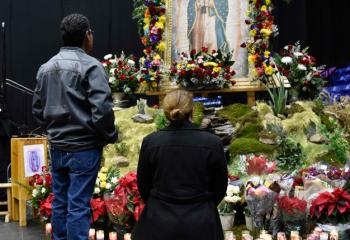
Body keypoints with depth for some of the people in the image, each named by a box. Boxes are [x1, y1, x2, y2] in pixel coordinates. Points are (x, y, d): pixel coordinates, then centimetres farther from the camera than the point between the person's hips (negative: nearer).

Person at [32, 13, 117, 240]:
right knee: (78, 206, 0)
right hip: (83, 147, -6)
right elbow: (102, 109, -20)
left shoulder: (46, 68, 7)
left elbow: (38, 110, 12)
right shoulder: (90, 66, -14)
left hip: (56, 147, 6)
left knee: (59, 202, 16)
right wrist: (111, 136, -5)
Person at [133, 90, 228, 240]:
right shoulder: (213, 143, -10)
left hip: (159, 223, 1)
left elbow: (143, 184, 4)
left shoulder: (150, 142, -8)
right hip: (200, 224, 0)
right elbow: (220, 187, 2)